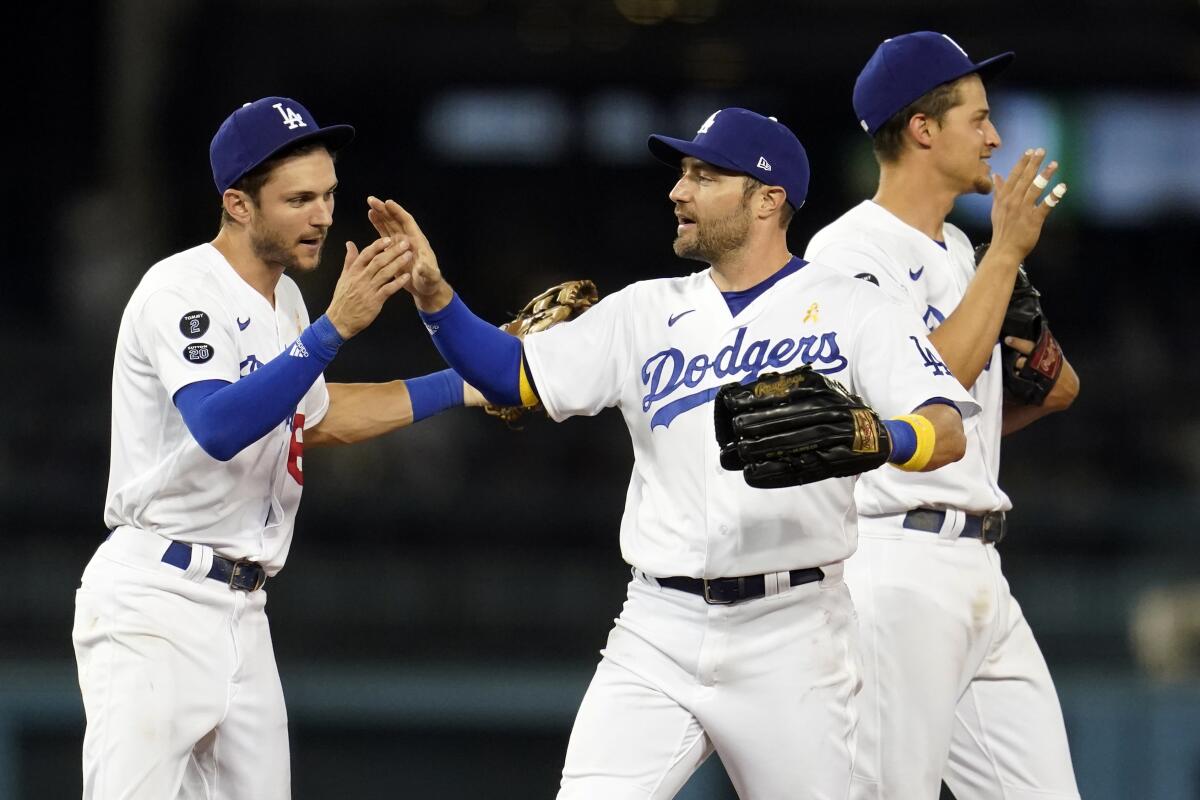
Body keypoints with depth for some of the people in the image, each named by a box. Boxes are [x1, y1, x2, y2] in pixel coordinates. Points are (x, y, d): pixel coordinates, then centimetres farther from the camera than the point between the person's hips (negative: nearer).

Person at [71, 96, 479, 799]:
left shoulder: (281, 300, 14)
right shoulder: (182, 290, -14)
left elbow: (312, 416, 32)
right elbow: (219, 427, -30)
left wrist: (466, 387, 28)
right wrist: (335, 327, -34)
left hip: (241, 610, 9)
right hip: (154, 606, -9)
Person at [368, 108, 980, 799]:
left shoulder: (852, 312, 0)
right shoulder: (648, 313, 13)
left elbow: (948, 432, -12)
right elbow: (510, 376, 10)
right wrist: (432, 293, -6)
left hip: (793, 642, -3)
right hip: (661, 632, 3)